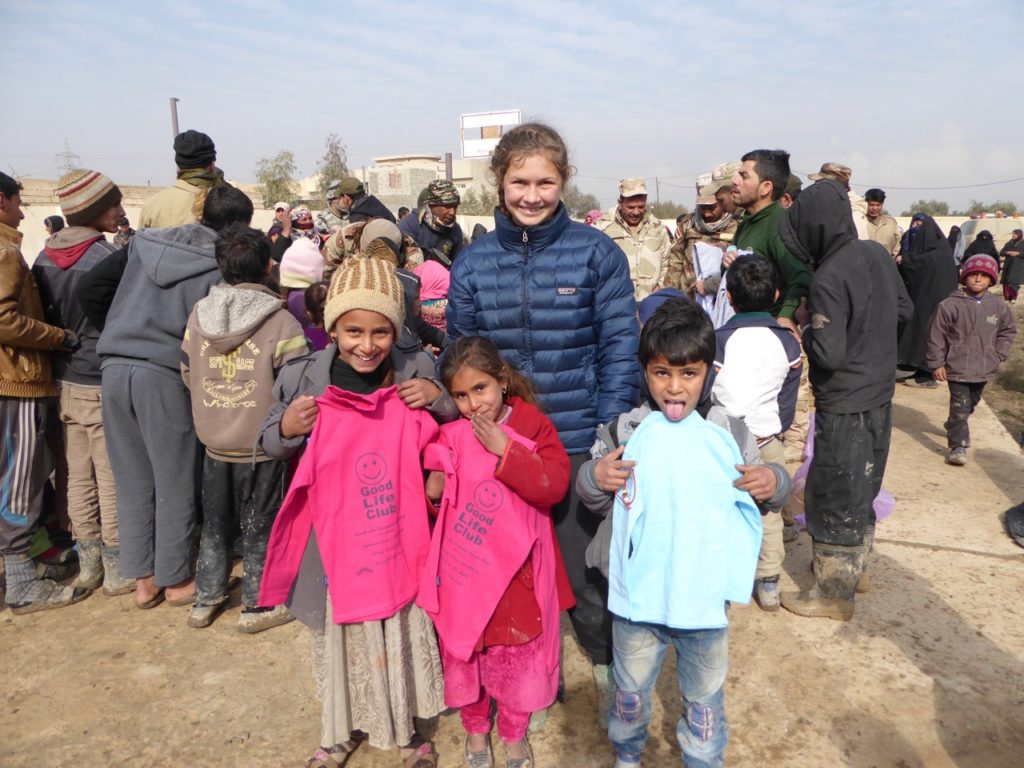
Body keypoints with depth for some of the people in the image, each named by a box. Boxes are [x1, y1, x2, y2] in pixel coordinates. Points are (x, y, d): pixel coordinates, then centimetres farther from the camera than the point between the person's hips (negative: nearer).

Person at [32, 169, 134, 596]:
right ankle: (118, 570, 13)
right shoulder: (106, 256, -15)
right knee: (112, 479, 3)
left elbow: (43, 316, 11)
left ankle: (88, 564, 25)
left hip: (63, 381, 7)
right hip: (102, 383, -7)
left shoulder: (44, 258, 7)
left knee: (78, 478, 14)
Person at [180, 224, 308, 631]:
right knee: (259, 527, 12)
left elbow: (188, 374, 7)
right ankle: (257, 606, 24)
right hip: (261, 445, -4)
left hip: (213, 442, 4)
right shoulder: (281, 322, -19)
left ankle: (205, 600, 33)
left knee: (214, 524, 20)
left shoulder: (198, 313, -3)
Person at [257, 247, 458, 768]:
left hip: (399, 536, 1)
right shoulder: (302, 378, -10)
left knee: (404, 630, 17)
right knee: (338, 634, 17)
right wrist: (286, 429, -19)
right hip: (333, 538, 0)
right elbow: (269, 447, 3)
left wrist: (439, 401, -13)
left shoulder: (417, 371, -8)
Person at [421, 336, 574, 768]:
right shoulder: (450, 435, -4)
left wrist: (505, 450, -25)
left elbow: (555, 485, -20)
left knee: (519, 656, 14)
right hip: (464, 569, 1)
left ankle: (515, 733, 39)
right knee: (466, 655, 17)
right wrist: (431, 493, -17)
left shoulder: (534, 426, -8)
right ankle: (475, 728, 42)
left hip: (518, 571, -1)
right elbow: (432, 497, 6)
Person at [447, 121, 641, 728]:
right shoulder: (473, 263, 2)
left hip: (581, 447, -2)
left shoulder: (597, 254, -5)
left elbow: (620, 352, -6)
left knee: (587, 573, 10)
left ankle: (610, 670, 40)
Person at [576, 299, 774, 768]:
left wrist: (774, 482, -17)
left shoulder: (729, 433, -7)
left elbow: (763, 483, 4)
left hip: (705, 594, 0)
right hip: (638, 593, 0)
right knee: (630, 688, 22)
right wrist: (595, 476, -20)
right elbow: (593, 499, 1)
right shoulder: (623, 432, -8)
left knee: (705, 695, 20)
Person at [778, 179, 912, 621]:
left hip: (844, 405, -8)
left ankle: (833, 593, 16)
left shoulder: (828, 279, -25)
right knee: (863, 489, 21)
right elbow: (903, 309, 11)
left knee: (834, 496, 4)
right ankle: (853, 566, 38)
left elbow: (828, 354, -26)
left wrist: (806, 334, -8)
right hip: (880, 392, 8)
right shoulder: (876, 253, 0)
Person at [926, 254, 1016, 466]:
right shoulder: (950, 304, -13)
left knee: (971, 403, 22)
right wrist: (937, 363, -8)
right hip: (957, 367, -5)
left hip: (984, 369, 5)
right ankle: (958, 446, -2)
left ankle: (954, 425, 48)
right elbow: (936, 335, -8)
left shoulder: (998, 306, -1)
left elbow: (1008, 330, 15)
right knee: (960, 406, -7)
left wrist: (998, 355, 5)